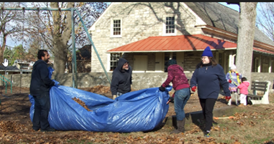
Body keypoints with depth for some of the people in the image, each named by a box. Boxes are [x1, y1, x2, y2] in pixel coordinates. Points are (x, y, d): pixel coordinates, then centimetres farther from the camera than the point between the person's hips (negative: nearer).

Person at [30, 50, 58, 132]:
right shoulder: (42, 65, -15)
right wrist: (53, 83, -8)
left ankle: (36, 126, 19)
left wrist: (50, 83, 23)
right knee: (45, 107, -6)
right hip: (41, 90, -10)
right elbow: (45, 79, -23)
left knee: (38, 107, 14)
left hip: (35, 89, 10)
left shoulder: (37, 65, 18)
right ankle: (44, 126, -3)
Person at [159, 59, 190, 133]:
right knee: (180, 109, 17)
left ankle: (180, 129, 5)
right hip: (187, 89, 8)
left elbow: (170, 78, -10)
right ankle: (182, 127, 21)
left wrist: (163, 86, 2)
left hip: (180, 90, -8)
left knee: (178, 109, 1)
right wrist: (172, 97, 30)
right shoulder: (180, 69, 32)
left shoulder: (171, 68, 9)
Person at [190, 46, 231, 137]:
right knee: (204, 111, 15)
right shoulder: (199, 67, 4)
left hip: (212, 94, -5)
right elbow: (194, 77, 6)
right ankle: (209, 124, 35)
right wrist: (193, 85, -16)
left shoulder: (217, 68, -7)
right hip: (201, 94, 5)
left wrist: (227, 93, 2)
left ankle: (207, 130, -7)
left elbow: (223, 81, -1)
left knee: (208, 111, -12)